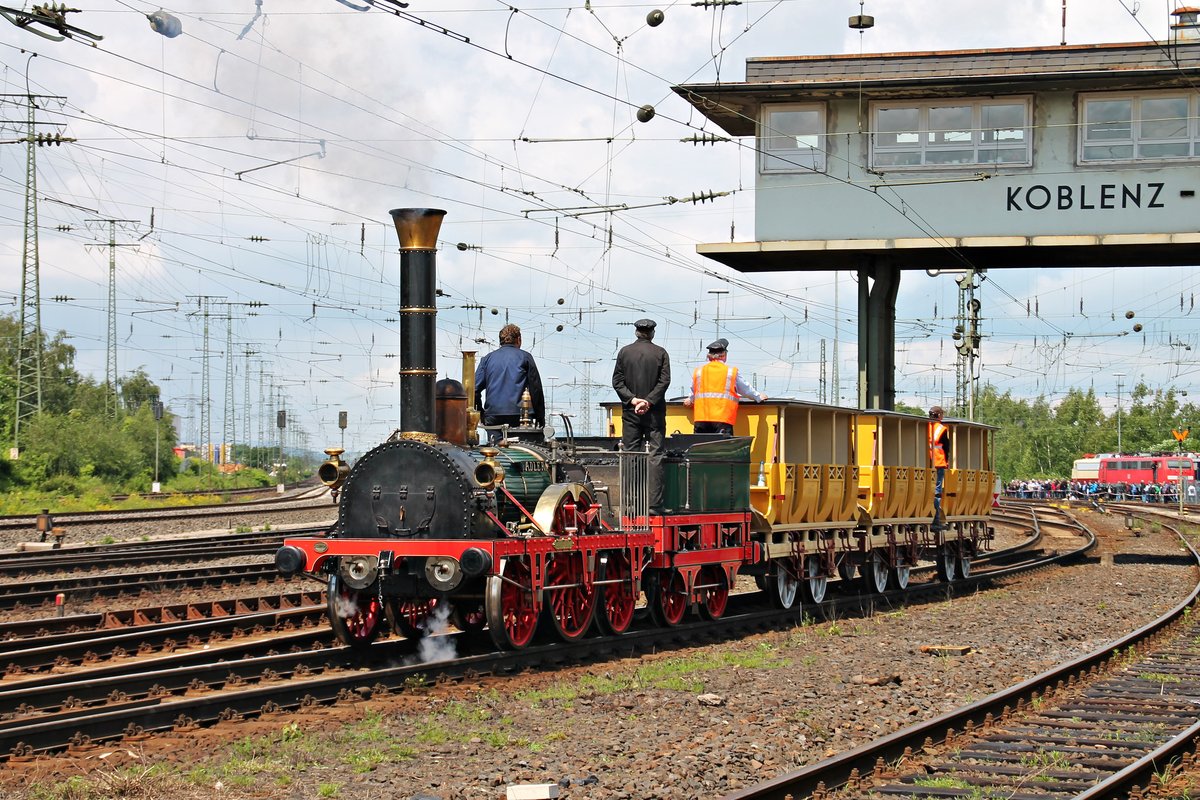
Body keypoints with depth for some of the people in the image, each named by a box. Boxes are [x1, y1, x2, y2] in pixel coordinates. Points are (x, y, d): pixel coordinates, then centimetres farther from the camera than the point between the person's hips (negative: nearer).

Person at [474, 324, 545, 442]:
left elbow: (476, 388, 7)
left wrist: (480, 412, 16)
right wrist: (540, 415, 9)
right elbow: (536, 388, 4)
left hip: (492, 415, 2)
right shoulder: (524, 357, 6)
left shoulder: (488, 358, 13)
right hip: (516, 414, -2)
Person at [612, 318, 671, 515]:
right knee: (655, 457, 0)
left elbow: (617, 381, -2)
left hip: (630, 413, 1)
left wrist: (632, 399, -7)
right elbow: (664, 381, -8)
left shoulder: (624, 352, 3)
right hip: (654, 412, -1)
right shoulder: (660, 353, -1)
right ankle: (654, 504, -6)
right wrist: (648, 401, -10)